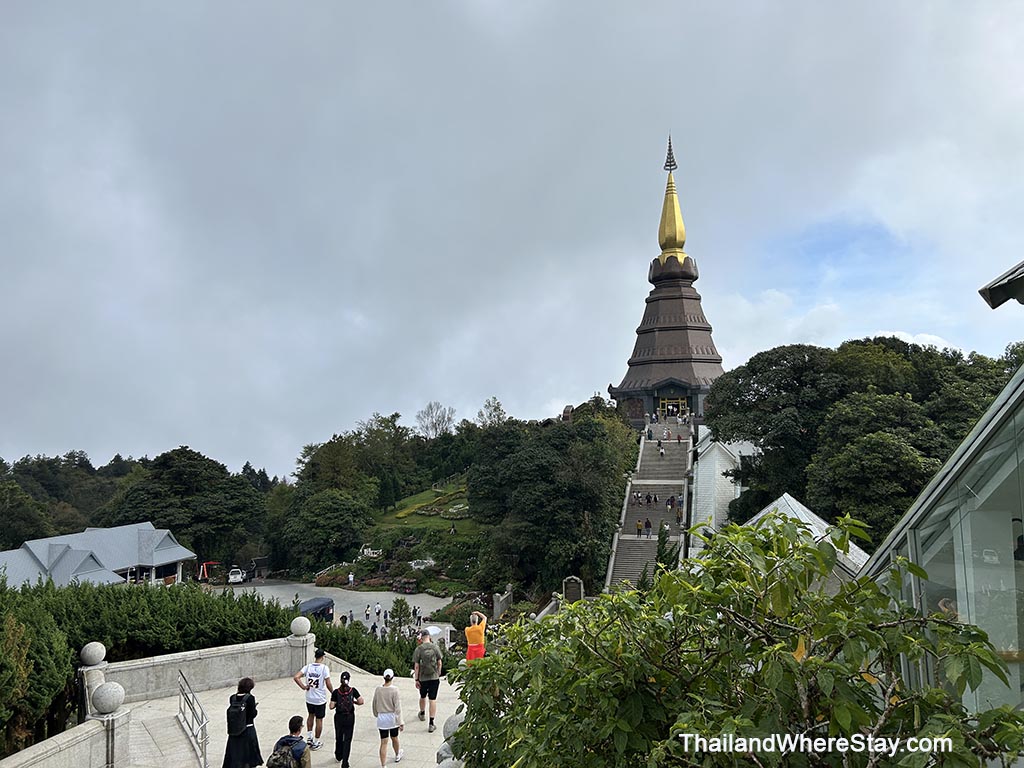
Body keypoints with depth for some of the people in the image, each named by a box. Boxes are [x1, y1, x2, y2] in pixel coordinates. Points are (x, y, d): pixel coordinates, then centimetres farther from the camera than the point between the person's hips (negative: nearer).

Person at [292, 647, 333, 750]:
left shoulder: (308, 667, -6)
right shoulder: (324, 668, -16)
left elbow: (296, 677, -13)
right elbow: (328, 684, -15)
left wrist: (303, 687, -4)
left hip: (309, 698, 4)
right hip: (320, 699, -4)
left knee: (311, 715, 27)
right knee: (319, 719, 10)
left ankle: (309, 737, 32)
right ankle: (316, 743, 19)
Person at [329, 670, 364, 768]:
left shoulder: (336, 692, -12)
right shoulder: (353, 690, -11)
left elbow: (332, 706, -13)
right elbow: (361, 702, -14)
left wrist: (337, 703, 7)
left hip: (339, 717, 1)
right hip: (350, 717, -1)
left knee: (339, 737, 21)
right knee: (347, 739, 6)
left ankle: (338, 757, 39)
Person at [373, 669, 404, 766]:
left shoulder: (378, 689, -7)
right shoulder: (394, 690, -17)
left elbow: (374, 705, 6)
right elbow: (397, 707, -16)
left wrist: (377, 714, 24)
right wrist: (401, 722, -11)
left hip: (381, 718, 1)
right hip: (392, 717, -1)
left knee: (383, 742, 6)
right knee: (394, 738, 22)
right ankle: (397, 755, 48)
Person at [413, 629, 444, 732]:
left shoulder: (418, 649, -11)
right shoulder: (435, 648, -5)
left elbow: (416, 666, -9)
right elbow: (439, 663, 2)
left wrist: (416, 679, -1)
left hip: (423, 678, 0)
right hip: (434, 677, 0)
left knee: (423, 697, 23)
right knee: (433, 699, 0)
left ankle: (422, 714, 48)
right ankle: (431, 724, -3)